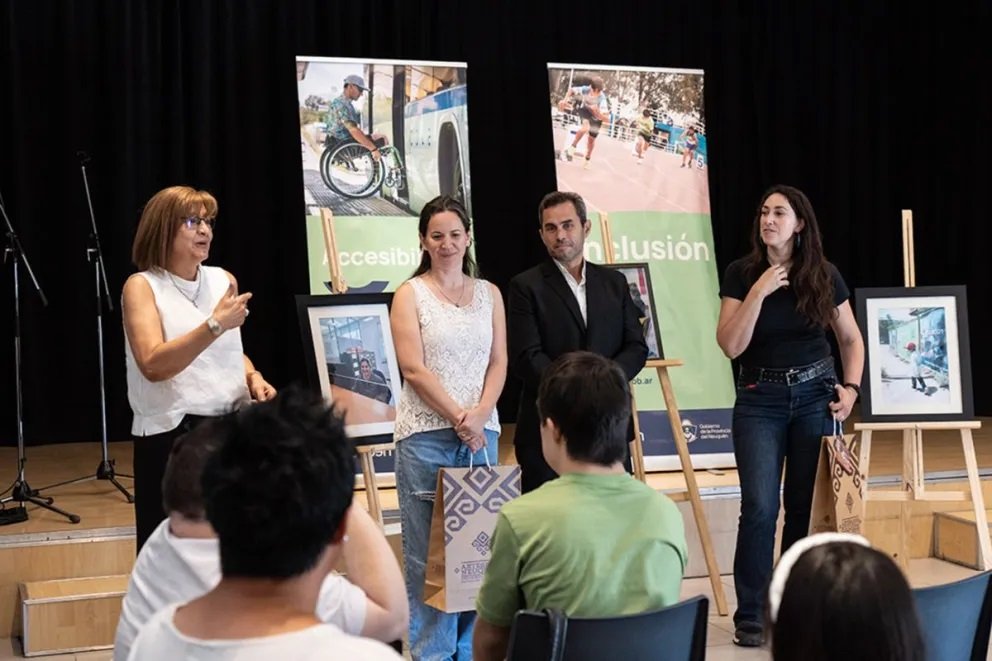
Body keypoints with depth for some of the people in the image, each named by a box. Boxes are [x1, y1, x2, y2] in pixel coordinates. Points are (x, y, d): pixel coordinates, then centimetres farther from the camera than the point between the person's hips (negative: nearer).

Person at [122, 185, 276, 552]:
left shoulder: (223, 280, 9)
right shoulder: (142, 286, -6)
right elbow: (153, 365, -20)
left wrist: (253, 378, 2)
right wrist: (215, 324, -27)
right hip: (171, 433, -5)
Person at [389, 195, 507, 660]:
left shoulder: (488, 293, 12)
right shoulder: (410, 294, 1)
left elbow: (498, 362, 8)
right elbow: (413, 368, -7)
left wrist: (480, 414, -9)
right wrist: (459, 418, -12)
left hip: (481, 432, 3)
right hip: (425, 433, -3)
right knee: (427, 549, -1)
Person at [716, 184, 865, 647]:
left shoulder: (824, 276, -1)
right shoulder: (741, 274, -4)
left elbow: (851, 339, 10)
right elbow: (730, 345, -12)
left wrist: (850, 388, -4)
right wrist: (758, 291, -19)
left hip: (815, 395, 1)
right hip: (759, 400, -1)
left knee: (807, 504, 5)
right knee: (760, 507, -10)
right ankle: (750, 615, 2)